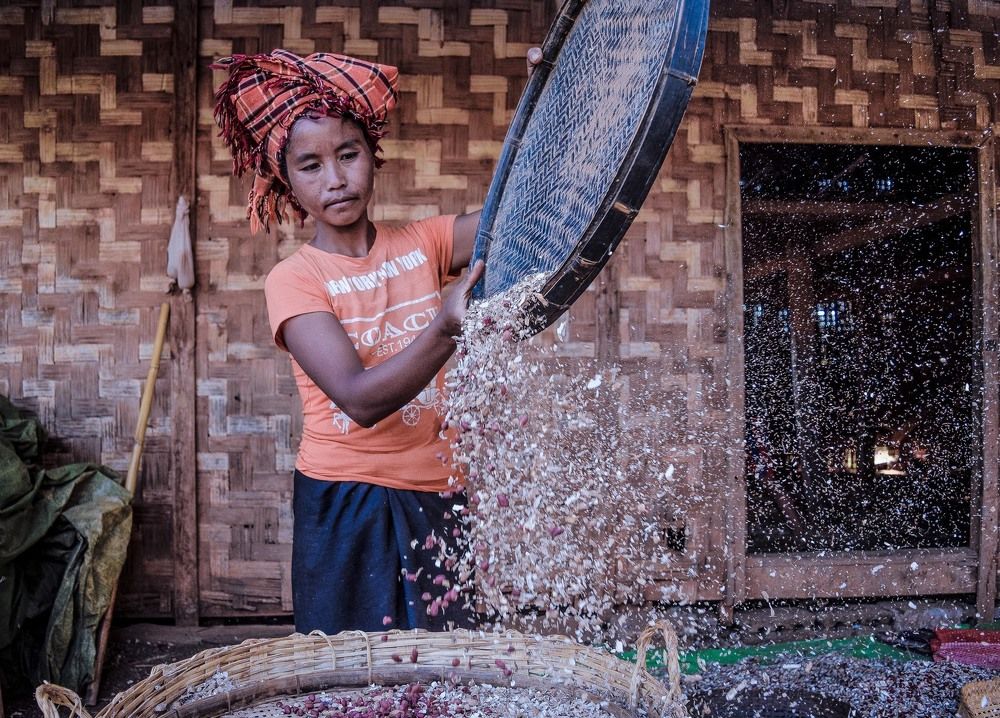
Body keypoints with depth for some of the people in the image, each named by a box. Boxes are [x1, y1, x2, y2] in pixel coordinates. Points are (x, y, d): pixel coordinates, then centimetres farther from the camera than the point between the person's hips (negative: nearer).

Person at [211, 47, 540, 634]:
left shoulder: (422, 244, 3)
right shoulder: (294, 280, -8)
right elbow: (360, 399, -22)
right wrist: (447, 328, -38)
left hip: (437, 498, 3)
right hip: (347, 510, -2)